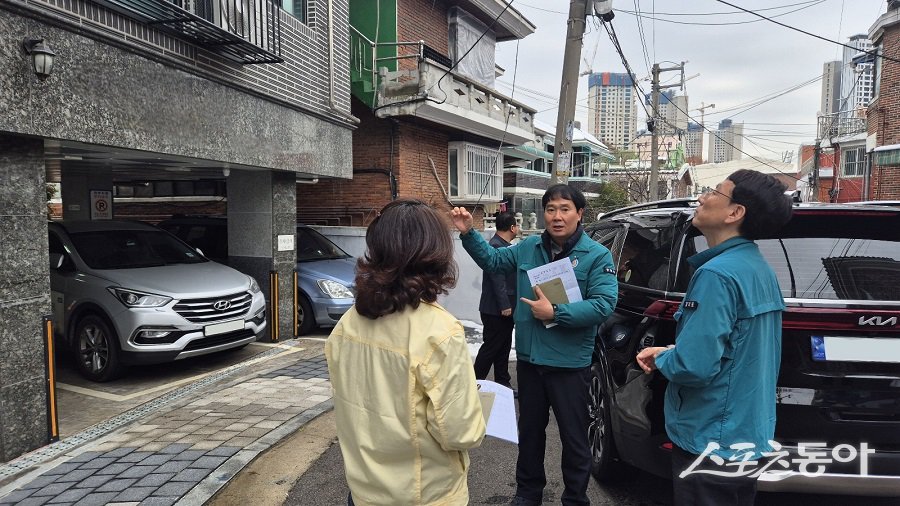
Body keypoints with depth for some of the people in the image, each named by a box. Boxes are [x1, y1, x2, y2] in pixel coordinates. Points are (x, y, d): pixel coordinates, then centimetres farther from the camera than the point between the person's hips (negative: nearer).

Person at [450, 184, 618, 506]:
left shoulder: (597, 255, -11)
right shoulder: (528, 248, 3)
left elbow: (603, 305, -20)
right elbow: (491, 260, 16)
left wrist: (555, 313, -24)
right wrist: (468, 233, 2)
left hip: (570, 364, -4)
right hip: (529, 359, 5)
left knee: (574, 438, 11)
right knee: (529, 430, 22)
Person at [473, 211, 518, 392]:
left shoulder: (503, 244, 13)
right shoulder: (496, 246, -20)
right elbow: (497, 278, -24)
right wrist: (505, 305, -23)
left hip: (504, 308, 10)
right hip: (496, 309, -10)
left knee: (503, 347, 15)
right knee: (491, 347, -1)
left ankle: (503, 383, 25)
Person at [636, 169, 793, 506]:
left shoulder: (717, 273, -24)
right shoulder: (759, 268, 6)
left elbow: (693, 366, -30)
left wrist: (660, 359, -9)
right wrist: (671, 351, 7)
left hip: (713, 444, -9)